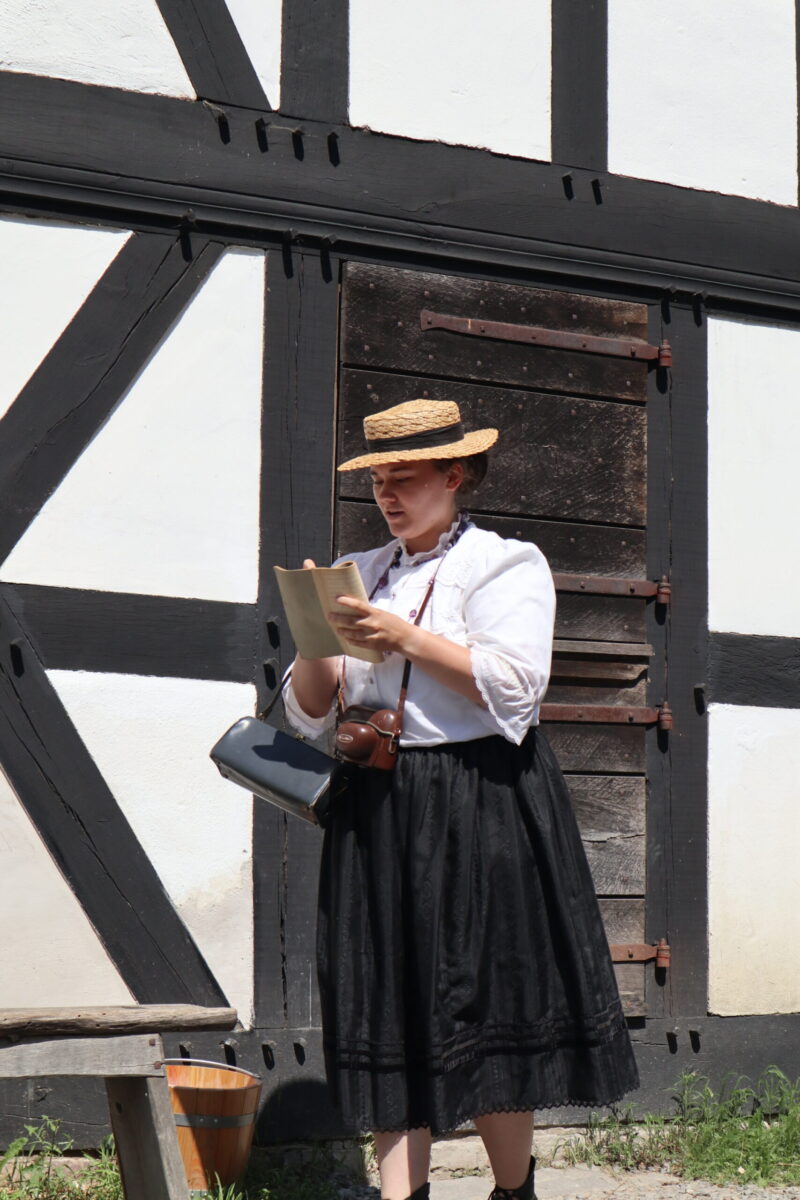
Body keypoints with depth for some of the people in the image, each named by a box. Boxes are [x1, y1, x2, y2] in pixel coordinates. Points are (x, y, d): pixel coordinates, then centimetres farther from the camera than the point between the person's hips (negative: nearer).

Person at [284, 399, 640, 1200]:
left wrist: (406, 639, -15)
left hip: (479, 806, -4)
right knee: (391, 1009, 1)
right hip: (377, 811, 5)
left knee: (489, 1003, -2)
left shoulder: (504, 565, 3)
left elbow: (512, 688, -12)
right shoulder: (361, 577, 17)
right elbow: (311, 714, 15)